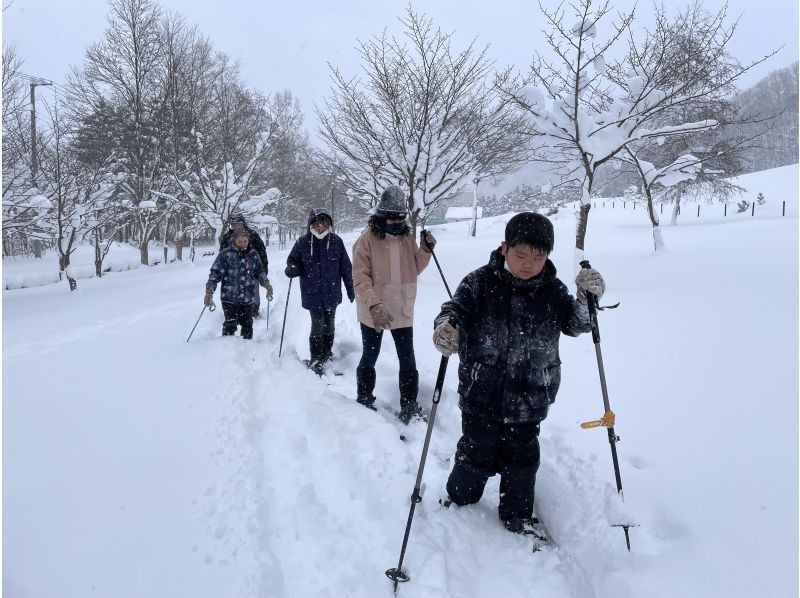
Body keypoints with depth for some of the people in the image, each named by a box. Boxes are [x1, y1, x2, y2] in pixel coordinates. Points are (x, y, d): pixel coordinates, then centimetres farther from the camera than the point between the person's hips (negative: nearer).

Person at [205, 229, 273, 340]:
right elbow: (215, 273, -8)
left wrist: (266, 283, 6)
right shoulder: (226, 254, -8)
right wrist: (209, 291, -15)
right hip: (230, 297, -4)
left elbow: (259, 271, 19)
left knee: (247, 324, 13)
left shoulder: (253, 254, 5)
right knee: (230, 325, -6)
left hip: (248, 298, 4)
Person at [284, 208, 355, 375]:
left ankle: (327, 353, 36)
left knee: (329, 326, 15)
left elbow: (346, 267, 3)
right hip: (313, 294, -2)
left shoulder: (336, 241, -3)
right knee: (317, 327, -5)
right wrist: (291, 269, -19)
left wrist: (351, 289, 6)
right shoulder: (303, 242, -6)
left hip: (332, 293, 2)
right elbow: (294, 261, 5)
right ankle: (315, 361, 9)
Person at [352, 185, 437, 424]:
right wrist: (374, 305, -27)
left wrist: (425, 251, -6)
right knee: (369, 357, 14)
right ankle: (364, 401, 32)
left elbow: (414, 269, 11)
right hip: (373, 313, -3)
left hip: (402, 311, 4)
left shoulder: (407, 237, 3)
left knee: (407, 360, 8)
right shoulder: (367, 238, -12)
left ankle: (409, 407, 20)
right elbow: (360, 277, -16)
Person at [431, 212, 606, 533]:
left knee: (521, 458, 16)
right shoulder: (480, 282, -10)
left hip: (528, 398, 2)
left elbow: (576, 324, 1)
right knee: (477, 454, 12)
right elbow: (456, 308, -14)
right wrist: (445, 326, -38)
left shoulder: (553, 290, -2)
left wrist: (587, 298, -19)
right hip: (481, 395, -2)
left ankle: (517, 517, 38)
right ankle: (459, 501, 40)